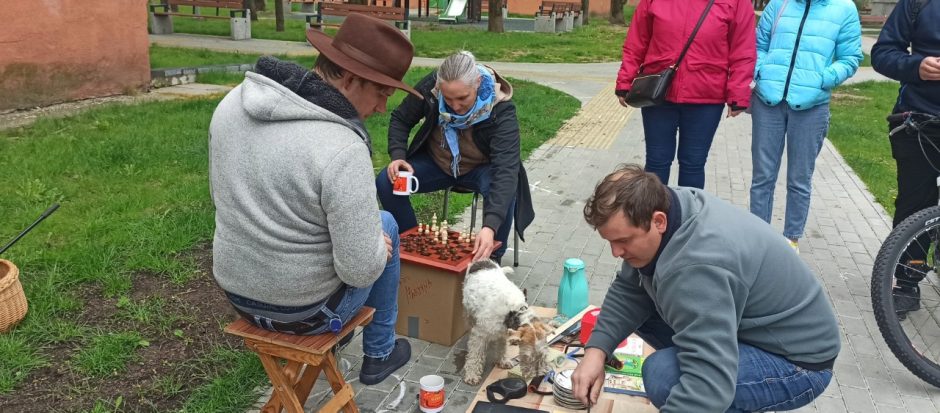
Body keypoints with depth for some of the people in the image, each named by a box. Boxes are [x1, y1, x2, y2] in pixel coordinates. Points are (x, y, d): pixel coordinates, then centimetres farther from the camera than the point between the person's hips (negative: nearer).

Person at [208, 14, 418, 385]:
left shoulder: (234, 102, -7)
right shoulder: (343, 149, -30)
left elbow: (224, 197, 6)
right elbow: (361, 270, -26)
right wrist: (379, 246, -5)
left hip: (238, 292, 6)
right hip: (307, 311, -6)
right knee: (386, 225, 19)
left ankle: (328, 334, 46)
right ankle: (379, 353, 31)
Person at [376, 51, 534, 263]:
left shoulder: (500, 109, -32)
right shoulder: (430, 86, -23)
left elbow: (505, 170, -41)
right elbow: (400, 119, -2)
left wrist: (490, 226, -54)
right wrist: (397, 156, -21)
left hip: (480, 168, -3)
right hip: (436, 162, 3)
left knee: (506, 190, -35)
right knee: (385, 182, -19)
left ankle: (492, 258, -10)